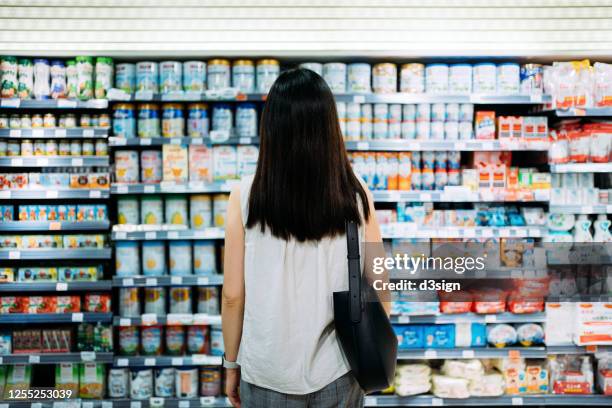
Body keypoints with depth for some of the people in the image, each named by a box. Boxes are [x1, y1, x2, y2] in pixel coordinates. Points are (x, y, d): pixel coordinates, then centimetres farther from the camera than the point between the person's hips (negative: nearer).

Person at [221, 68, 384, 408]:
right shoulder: (356, 193, -11)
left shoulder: (245, 196, -15)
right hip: (337, 369, 1)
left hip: (268, 371, -1)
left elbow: (233, 295, -9)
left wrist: (231, 363, 5)